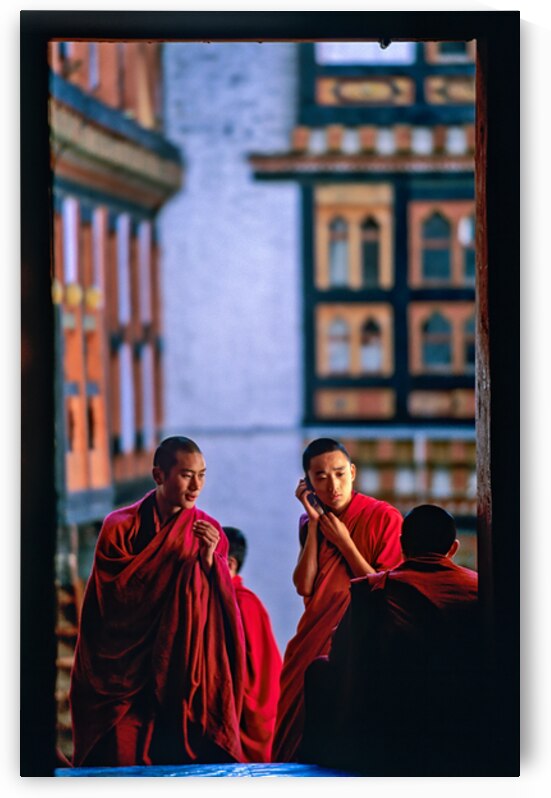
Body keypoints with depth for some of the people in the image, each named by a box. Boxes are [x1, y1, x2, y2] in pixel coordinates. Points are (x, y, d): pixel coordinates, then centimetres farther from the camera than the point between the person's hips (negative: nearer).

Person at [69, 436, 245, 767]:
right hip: (126, 675, -2)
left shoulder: (209, 531, 6)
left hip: (189, 676, 2)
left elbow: (224, 608, 0)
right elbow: (113, 599, -5)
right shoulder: (121, 527, -2)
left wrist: (209, 559, -16)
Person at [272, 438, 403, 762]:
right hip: (314, 640, 5)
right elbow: (304, 587, -3)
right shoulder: (310, 522, 10)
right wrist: (313, 523, -6)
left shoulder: (384, 518, -6)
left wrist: (343, 542, -12)